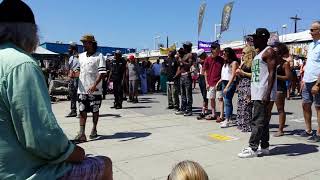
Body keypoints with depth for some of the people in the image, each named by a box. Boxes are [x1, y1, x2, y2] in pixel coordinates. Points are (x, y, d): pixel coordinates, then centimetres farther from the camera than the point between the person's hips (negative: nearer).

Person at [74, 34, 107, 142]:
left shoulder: (99, 56, -7)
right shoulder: (80, 56, 12)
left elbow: (102, 73, -14)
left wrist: (95, 85, -24)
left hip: (94, 89, -4)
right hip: (82, 89, 4)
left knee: (95, 111, 10)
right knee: (82, 111, -1)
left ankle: (94, 130, 27)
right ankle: (82, 133, 0)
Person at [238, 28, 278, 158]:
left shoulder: (269, 52, -9)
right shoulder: (258, 52, 20)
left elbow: (272, 74, -18)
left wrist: (268, 94, -25)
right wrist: (251, 93, 21)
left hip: (263, 93, -10)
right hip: (257, 92, 10)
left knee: (258, 122, -7)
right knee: (263, 121, 13)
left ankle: (252, 148, -2)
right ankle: (264, 147, 20)